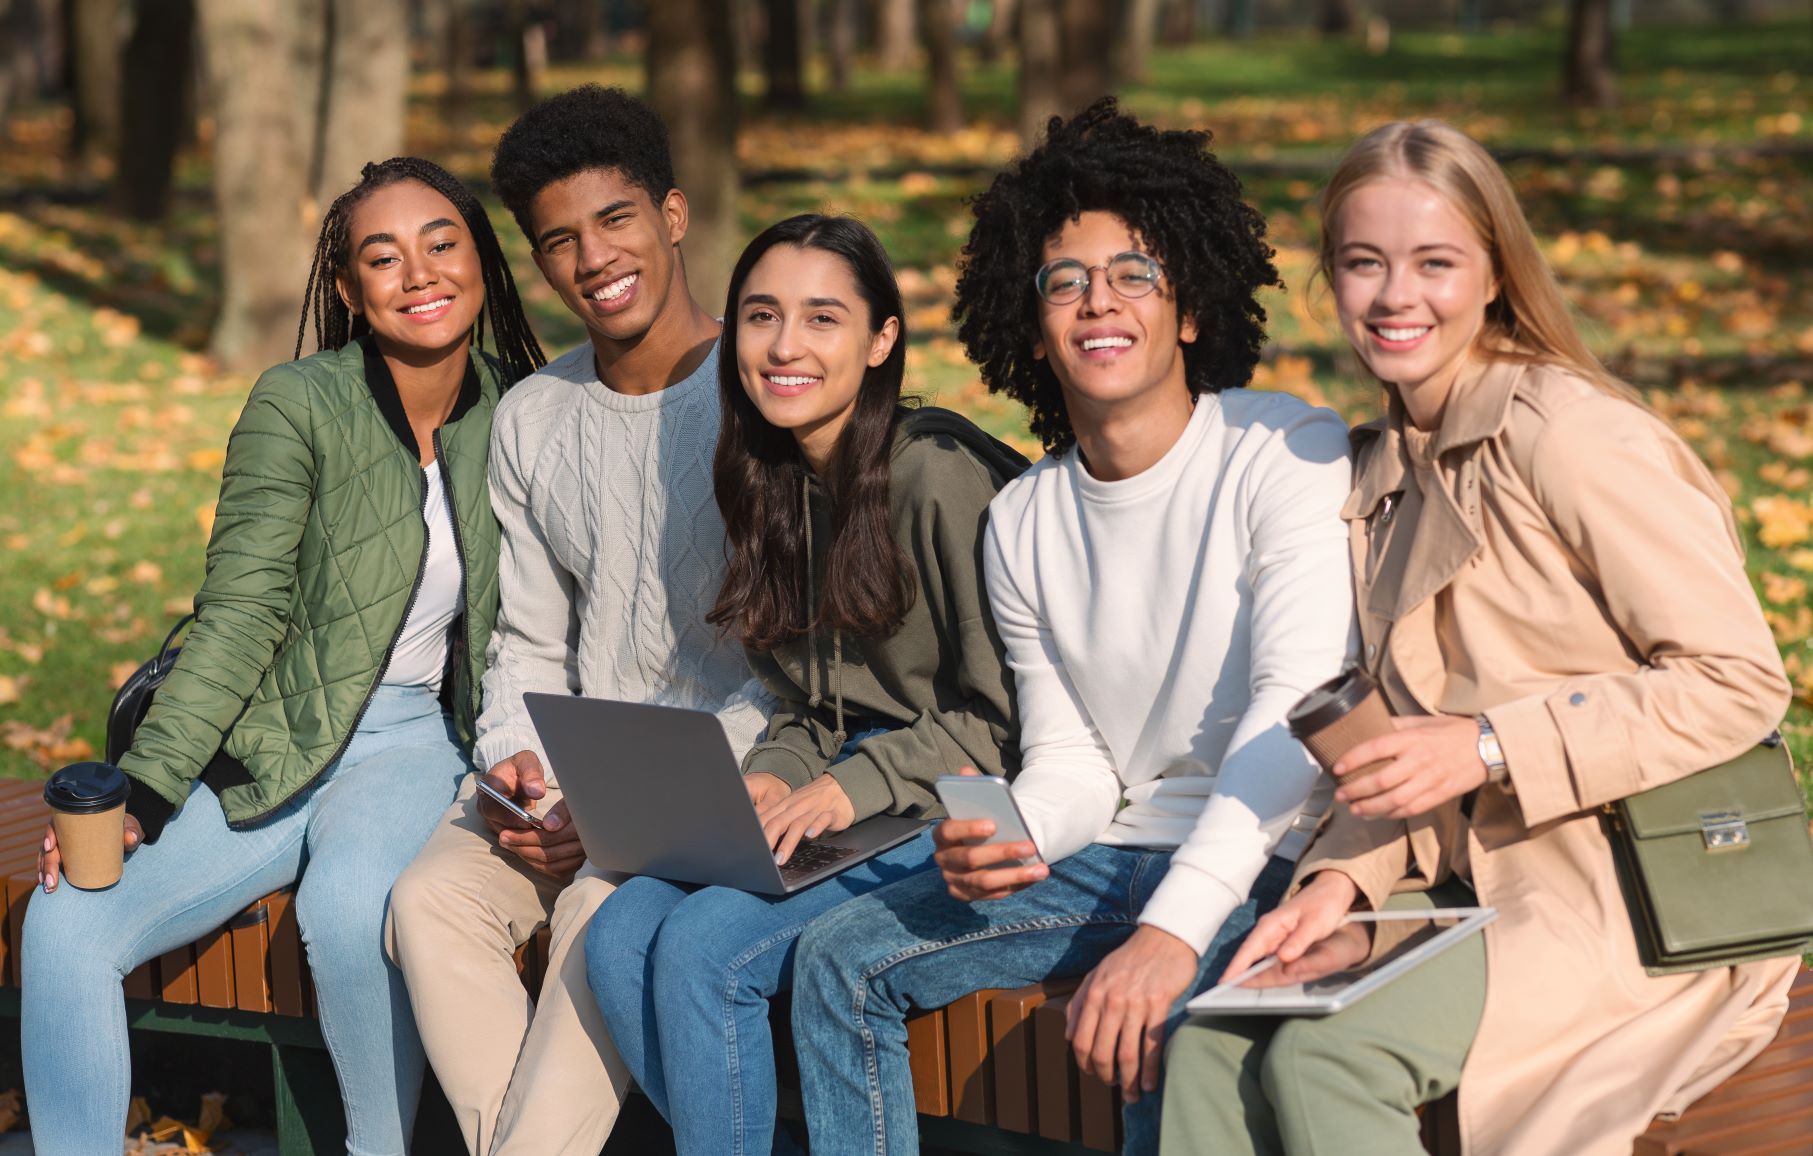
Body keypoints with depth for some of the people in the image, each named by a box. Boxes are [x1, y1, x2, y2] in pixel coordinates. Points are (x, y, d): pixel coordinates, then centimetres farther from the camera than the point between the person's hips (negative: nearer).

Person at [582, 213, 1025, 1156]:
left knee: (702, 949, -23)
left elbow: (1002, 717, -13)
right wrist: (771, 778, -3)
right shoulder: (776, 486, 11)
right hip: (829, 804, 8)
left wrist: (856, 786, -18)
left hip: (942, 813, -8)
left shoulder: (940, 479, -15)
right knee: (618, 937, -13)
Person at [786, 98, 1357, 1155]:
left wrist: (1172, 929, -36)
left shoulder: (1291, 457, -13)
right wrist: (1007, 837, -14)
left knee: (1158, 1022, -36)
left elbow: (1297, 710, -25)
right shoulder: (1023, 522, 9)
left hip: (1272, 861, -7)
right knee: (842, 960, -1)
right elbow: (1072, 758, 12)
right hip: (1119, 854, 7)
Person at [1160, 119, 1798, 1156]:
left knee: (1325, 1057, -27)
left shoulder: (1570, 433, -10)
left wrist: (1492, 747, -19)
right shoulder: (1384, 472, 15)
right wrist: (1343, 877, -4)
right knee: (1211, 1042, -17)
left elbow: (1739, 680, -14)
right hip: (1471, 892, 7)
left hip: (1646, 903, -7)